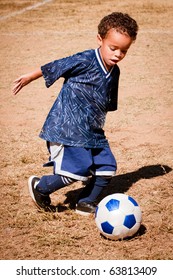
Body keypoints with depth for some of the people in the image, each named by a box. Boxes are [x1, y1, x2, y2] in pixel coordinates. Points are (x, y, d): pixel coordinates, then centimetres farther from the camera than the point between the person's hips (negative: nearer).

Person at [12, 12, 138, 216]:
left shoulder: (114, 72, 6)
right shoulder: (83, 61, -17)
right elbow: (52, 68, -6)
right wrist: (28, 78, 5)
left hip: (93, 131, 8)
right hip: (66, 128, -8)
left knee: (107, 167, 2)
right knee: (79, 169, -14)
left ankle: (86, 203, 22)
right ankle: (40, 187, 10)